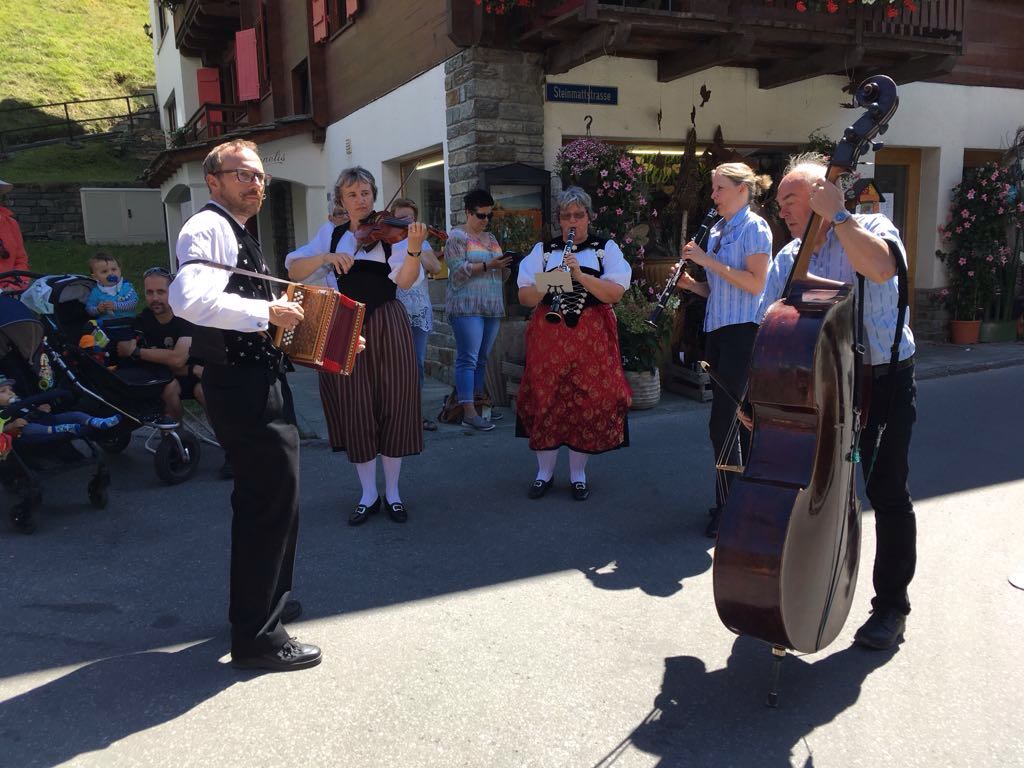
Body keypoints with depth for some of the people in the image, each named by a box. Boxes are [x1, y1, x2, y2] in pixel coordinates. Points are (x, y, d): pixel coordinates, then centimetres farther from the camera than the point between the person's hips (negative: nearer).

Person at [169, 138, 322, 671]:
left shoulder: (237, 234, 21)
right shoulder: (208, 227, -12)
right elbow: (188, 299, -30)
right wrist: (268, 311, -24)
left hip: (258, 382, 11)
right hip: (240, 384, -11)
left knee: (262, 496, 21)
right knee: (272, 499, -6)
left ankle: (259, 601, 40)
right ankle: (257, 637, 6)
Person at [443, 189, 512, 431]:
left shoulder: (491, 238, 21)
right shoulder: (457, 236, 0)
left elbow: (498, 274, 22)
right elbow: (458, 270, -12)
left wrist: (504, 266, 0)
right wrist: (487, 265, -19)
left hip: (492, 307, 7)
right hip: (467, 305, -7)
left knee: (483, 358, 9)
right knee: (468, 358, -10)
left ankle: (478, 401, 17)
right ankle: (468, 412, -12)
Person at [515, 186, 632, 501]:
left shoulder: (607, 248, 8)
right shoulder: (543, 250, 12)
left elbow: (616, 292, -7)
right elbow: (524, 296, 3)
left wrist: (580, 275, -18)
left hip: (591, 336, -1)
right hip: (548, 335, 1)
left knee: (588, 401, 0)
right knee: (545, 399, 1)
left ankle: (578, 473, 15)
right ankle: (544, 471, 16)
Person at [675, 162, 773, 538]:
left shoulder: (754, 227, -7)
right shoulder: (717, 230, 16)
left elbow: (756, 284, -17)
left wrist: (709, 260, -16)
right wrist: (692, 284, 2)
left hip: (742, 331, -8)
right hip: (717, 329, 8)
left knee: (722, 422, -9)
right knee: (738, 417, 12)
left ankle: (726, 507, 1)